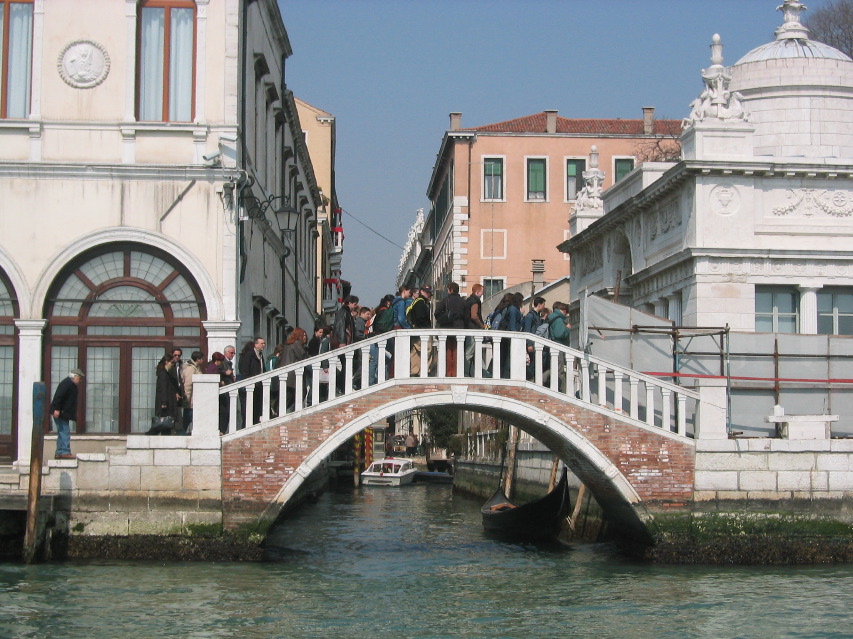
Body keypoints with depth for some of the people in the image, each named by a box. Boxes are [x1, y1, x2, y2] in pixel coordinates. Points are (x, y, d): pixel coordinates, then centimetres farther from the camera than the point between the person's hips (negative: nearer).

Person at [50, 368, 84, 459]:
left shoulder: (71, 385, 19)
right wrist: (57, 409, -29)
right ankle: (65, 452, -16)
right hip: (60, 413, -11)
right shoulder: (66, 383, -13)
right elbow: (58, 396, -23)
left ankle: (59, 453, 16)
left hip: (64, 414, 11)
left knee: (62, 432, 12)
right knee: (65, 431, -13)